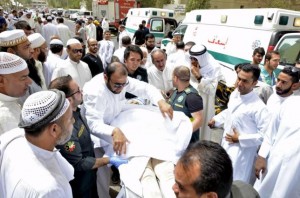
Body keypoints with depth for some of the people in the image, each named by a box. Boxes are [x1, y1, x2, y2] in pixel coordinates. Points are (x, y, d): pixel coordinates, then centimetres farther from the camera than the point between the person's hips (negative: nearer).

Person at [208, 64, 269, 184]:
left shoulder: (259, 107, -26)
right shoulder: (234, 94, -2)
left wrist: (240, 139, -21)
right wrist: (216, 119, 6)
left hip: (242, 151, -7)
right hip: (226, 145, 8)